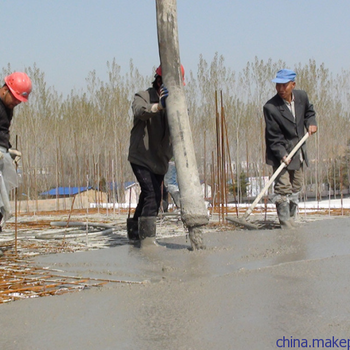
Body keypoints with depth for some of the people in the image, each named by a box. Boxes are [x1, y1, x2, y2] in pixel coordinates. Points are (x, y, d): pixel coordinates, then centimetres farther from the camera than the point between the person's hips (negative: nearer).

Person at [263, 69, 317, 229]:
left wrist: (311, 123, 0)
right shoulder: (270, 107, -21)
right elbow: (273, 137, -20)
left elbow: (309, 111, 19)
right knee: (283, 189, -10)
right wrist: (282, 154, -29)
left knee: (296, 188, 14)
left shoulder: (301, 96, -4)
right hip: (281, 153, -6)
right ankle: (287, 227, -4)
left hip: (298, 153, 6)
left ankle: (291, 221, 27)